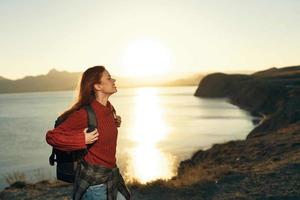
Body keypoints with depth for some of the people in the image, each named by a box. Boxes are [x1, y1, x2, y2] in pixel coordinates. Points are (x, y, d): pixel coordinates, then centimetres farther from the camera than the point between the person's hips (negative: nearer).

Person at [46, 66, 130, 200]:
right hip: (94, 179, -8)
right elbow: (52, 136, -18)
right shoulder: (85, 113, -22)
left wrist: (113, 124, 6)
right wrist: (82, 140, -25)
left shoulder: (109, 108, 3)